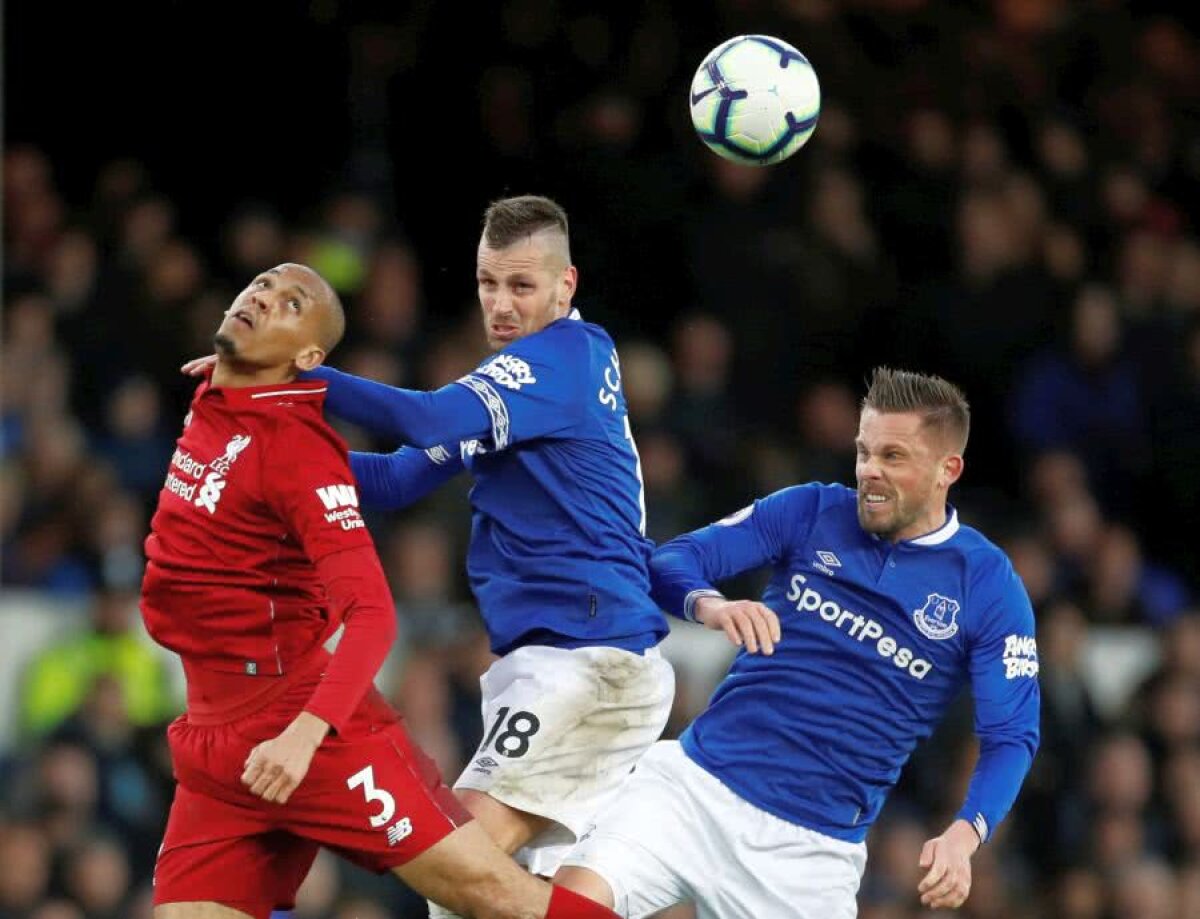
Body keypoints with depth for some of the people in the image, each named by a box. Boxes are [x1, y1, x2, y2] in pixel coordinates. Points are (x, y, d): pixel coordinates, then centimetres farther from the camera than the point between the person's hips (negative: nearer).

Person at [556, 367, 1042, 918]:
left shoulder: (990, 587, -1)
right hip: (694, 782, 1)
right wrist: (708, 605, -25)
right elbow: (672, 563, 0)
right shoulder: (809, 512, 3)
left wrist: (964, 836, -22)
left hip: (815, 847, -1)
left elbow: (1010, 738, -3)